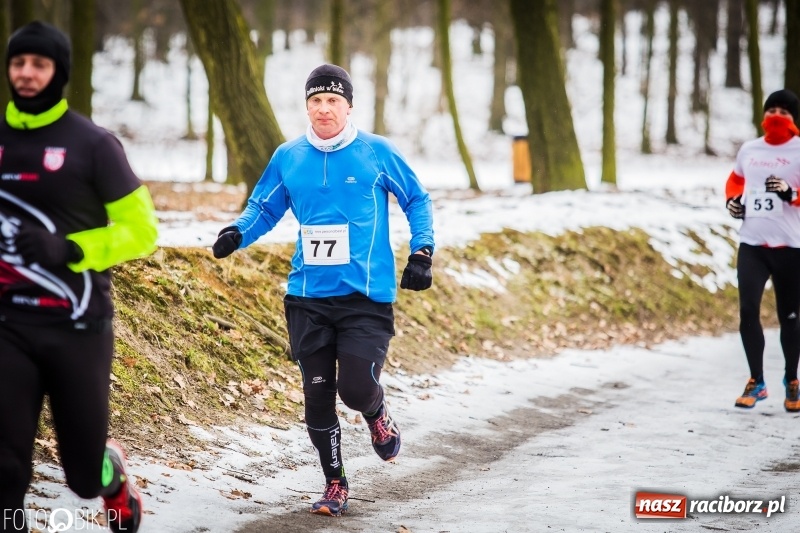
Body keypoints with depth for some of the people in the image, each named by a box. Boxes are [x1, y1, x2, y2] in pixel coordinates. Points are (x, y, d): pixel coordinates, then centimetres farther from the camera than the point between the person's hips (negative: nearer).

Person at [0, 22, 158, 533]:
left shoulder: (92, 144, -6)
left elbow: (141, 230, -6)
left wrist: (70, 250, -19)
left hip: (77, 328, -3)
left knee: (84, 474, 10)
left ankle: (115, 478, 45)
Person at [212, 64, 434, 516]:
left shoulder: (377, 152, -2)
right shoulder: (288, 158, 6)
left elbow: (417, 200, 8)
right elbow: (264, 208, 16)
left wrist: (422, 252, -1)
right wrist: (237, 233, -4)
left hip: (366, 296, -3)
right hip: (308, 297, 3)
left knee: (356, 386, -15)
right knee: (317, 395, 5)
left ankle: (378, 418, 23)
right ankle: (335, 485, 22)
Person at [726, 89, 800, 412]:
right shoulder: (748, 150, 12)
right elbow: (736, 180, 29)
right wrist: (733, 199, 11)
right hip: (751, 243, 3)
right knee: (748, 310, -9)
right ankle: (756, 382, 1)